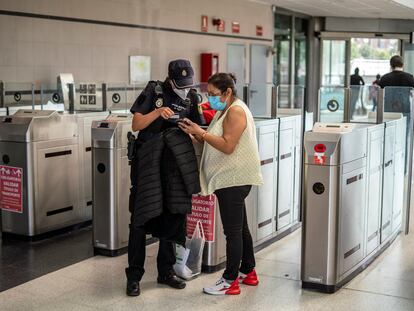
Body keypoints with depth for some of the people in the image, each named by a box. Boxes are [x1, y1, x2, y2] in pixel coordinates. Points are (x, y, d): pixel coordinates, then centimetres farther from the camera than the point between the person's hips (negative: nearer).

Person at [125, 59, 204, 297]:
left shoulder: (192, 98, 6)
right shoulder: (154, 92, -3)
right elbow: (136, 125, -7)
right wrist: (157, 112, -21)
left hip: (175, 166, 4)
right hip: (148, 163, -3)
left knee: (174, 217, 8)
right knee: (141, 218, -2)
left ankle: (166, 271, 21)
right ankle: (134, 276, 6)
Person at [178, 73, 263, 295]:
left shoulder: (236, 111, -14)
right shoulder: (224, 111, 17)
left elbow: (227, 146, -21)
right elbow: (216, 142, 17)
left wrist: (201, 132, -18)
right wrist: (197, 132, 2)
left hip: (234, 179, -10)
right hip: (231, 179, 10)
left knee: (232, 231, -5)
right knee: (240, 227, 17)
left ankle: (230, 281, 2)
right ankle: (248, 272, 27)